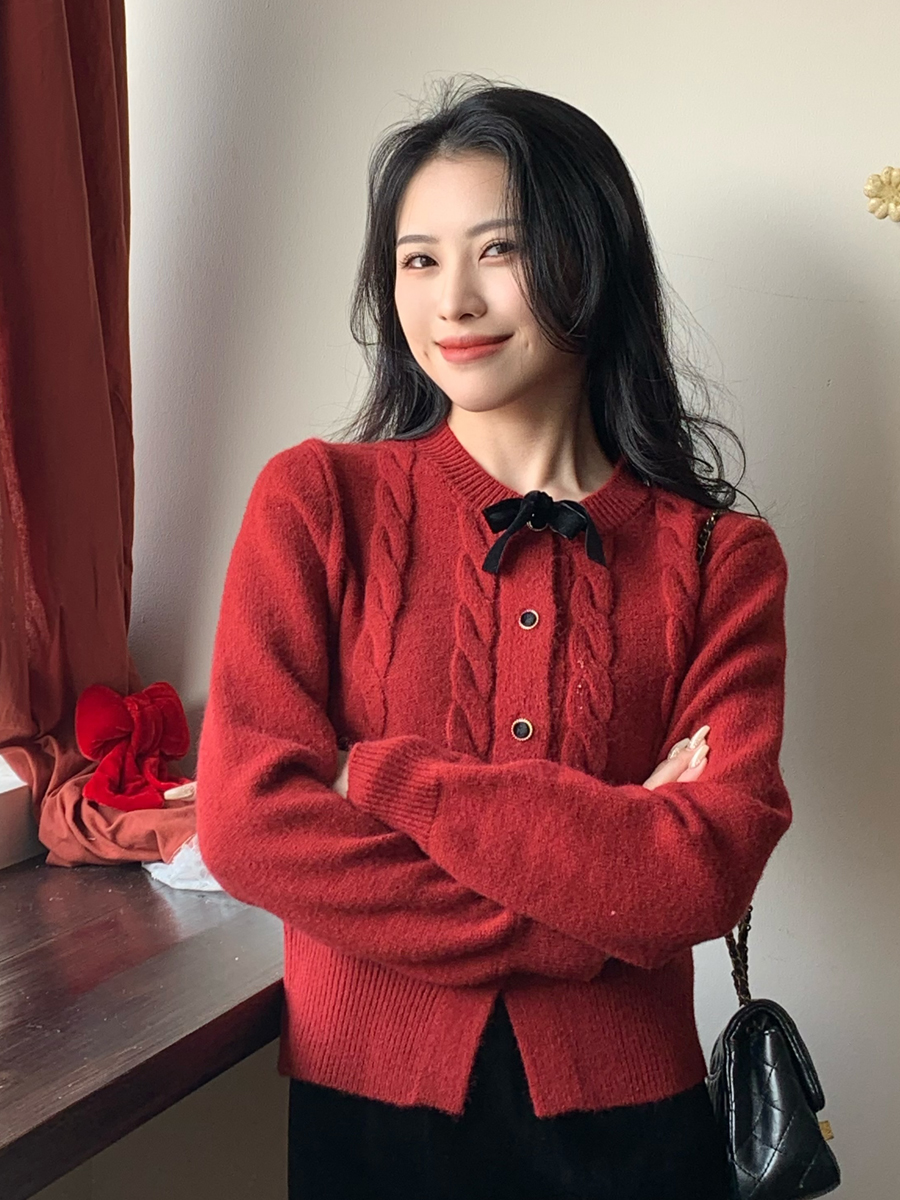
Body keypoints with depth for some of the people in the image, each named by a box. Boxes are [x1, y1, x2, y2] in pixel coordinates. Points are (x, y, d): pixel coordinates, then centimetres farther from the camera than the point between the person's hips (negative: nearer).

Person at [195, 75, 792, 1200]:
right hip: (365, 1104, 0)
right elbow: (247, 822, -15)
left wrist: (384, 775, -19)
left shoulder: (721, 559, -5)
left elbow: (707, 874, -15)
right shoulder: (317, 501, -6)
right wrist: (598, 904, -17)